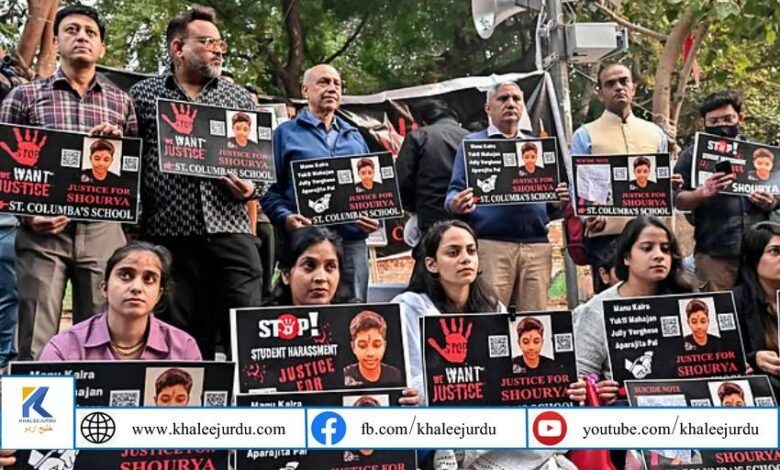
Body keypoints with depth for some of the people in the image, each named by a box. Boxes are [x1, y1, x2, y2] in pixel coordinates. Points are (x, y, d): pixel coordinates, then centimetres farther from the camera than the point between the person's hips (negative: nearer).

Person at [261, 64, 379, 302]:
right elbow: (269, 186, 0)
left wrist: (375, 217, 2)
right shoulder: (286, 133, 7)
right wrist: (285, 218, -17)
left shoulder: (354, 137, 20)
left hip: (352, 240, 4)